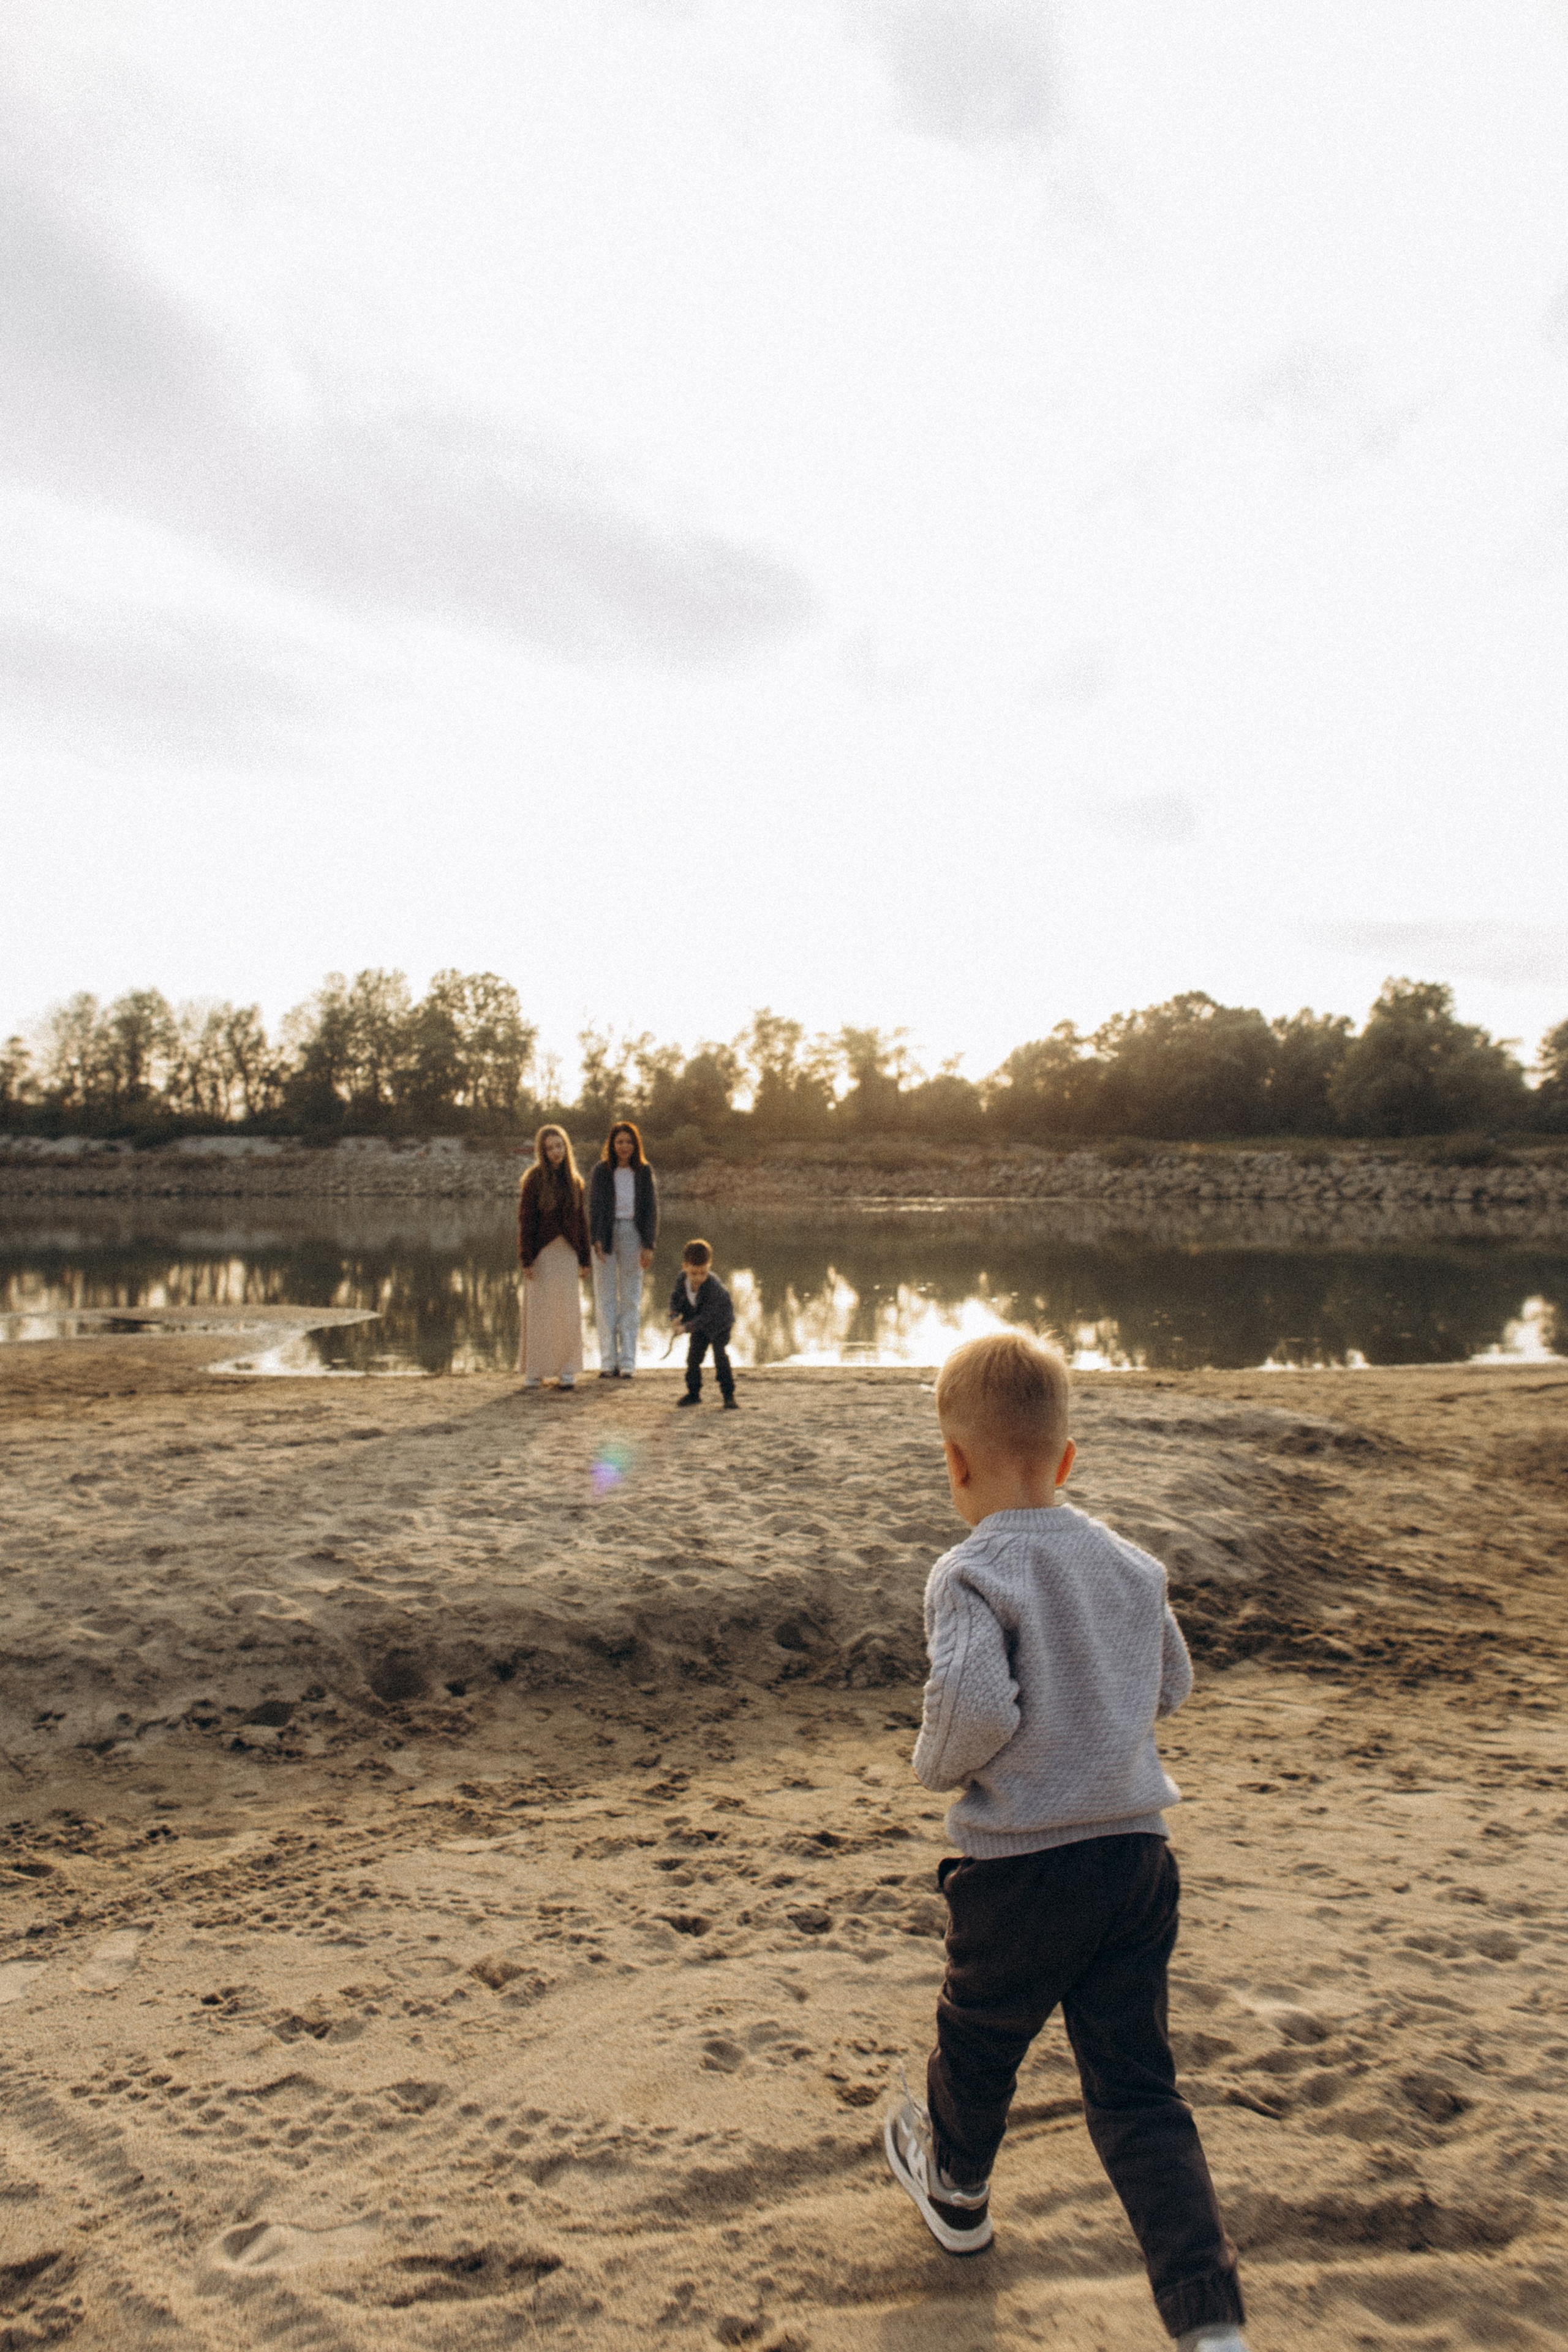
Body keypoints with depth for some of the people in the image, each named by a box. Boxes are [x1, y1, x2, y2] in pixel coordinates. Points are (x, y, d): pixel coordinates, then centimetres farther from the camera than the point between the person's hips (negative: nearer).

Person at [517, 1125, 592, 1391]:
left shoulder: (574, 1181, 9)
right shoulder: (534, 1179, -4)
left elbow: (581, 1220, 12)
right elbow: (526, 1220, -7)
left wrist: (584, 1258, 9)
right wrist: (526, 1259, -13)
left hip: (566, 1252, 3)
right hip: (541, 1253, -3)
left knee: (568, 1311, 2)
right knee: (538, 1310, 1)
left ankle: (567, 1370, 9)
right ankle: (533, 1371, 9)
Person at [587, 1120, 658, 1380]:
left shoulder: (644, 1173, 5)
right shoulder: (601, 1171, 2)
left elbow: (651, 1209, 3)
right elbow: (594, 1206, -1)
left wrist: (649, 1245, -4)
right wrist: (596, 1240, -14)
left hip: (633, 1234, 1)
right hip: (606, 1235, 0)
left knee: (631, 1298, 3)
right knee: (606, 1298, 0)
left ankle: (628, 1362, 6)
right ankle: (608, 1361, 2)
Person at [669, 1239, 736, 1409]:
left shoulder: (713, 1286, -37)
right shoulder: (683, 1278, -18)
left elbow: (707, 1314, -33)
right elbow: (675, 1297, -3)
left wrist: (687, 1326, -34)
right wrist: (675, 1316, -20)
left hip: (720, 1321, -6)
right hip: (701, 1325, 6)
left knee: (720, 1355, -18)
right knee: (694, 1355, 5)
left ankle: (728, 1394, -11)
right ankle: (694, 1393, 20)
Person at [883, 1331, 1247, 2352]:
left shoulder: (972, 1574, -18)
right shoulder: (1132, 1564, 3)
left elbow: (975, 1702, -30)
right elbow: (1173, 1685, 14)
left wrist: (938, 1763, -10)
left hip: (1020, 1865, -5)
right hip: (1137, 1852, 5)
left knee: (978, 2041, 23)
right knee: (1136, 2087, 13)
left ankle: (957, 2189, 49)